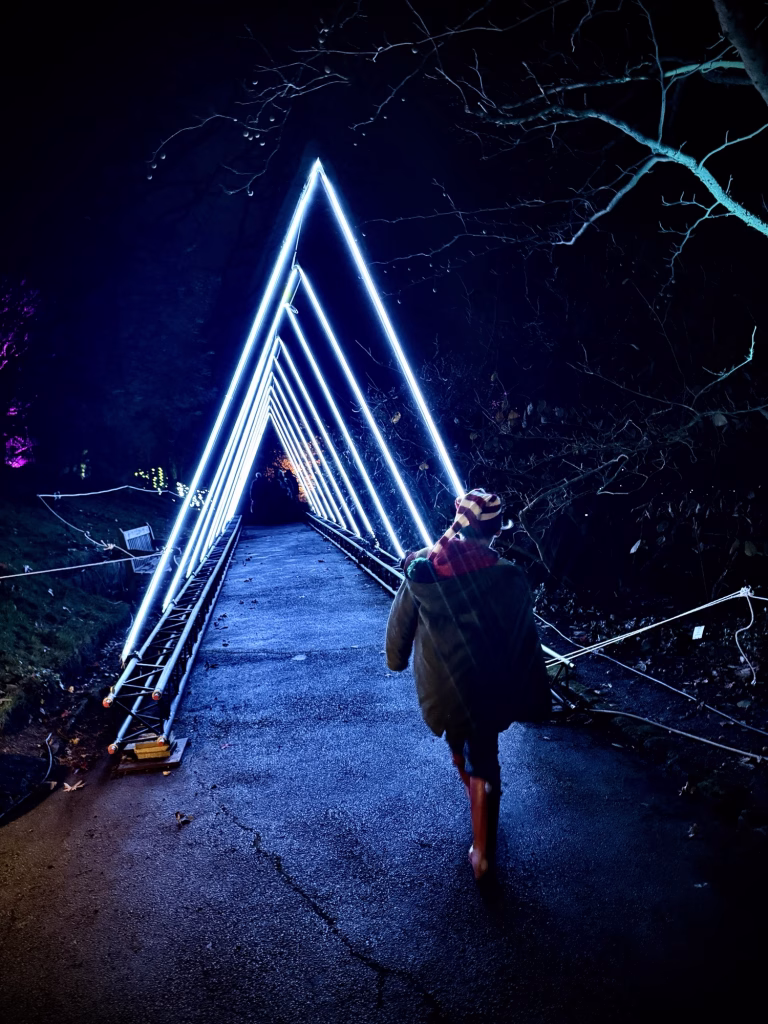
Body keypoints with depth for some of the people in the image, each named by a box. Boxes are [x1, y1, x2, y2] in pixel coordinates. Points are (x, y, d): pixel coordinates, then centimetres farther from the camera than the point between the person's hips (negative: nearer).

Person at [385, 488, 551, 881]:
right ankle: (481, 850, 23)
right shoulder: (507, 576, -17)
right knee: (483, 760, 17)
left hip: (440, 684, 2)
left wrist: (396, 658, 19)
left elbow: (401, 623, 0)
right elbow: (525, 643, -9)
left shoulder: (420, 569, -14)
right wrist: (533, 697, 3)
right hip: (487, 687, -1)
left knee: (459, 743, 32)